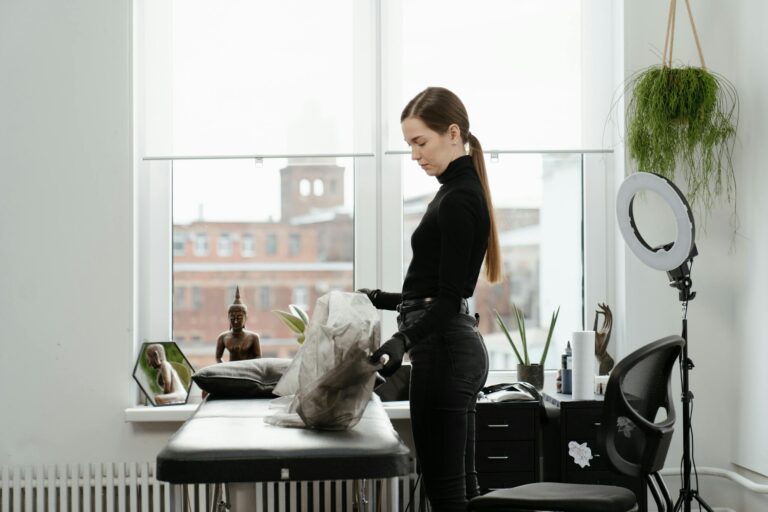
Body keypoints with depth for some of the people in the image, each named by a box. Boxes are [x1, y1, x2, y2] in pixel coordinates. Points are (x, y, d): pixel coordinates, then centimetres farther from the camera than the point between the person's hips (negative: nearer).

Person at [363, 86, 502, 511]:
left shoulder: (458, 199, -16)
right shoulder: (460, 191, 15)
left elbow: (449, 297, -22)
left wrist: (403, 341, -34)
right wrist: (383, 300, 25)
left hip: (444, 350, -11)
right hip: (454, 347, 11)